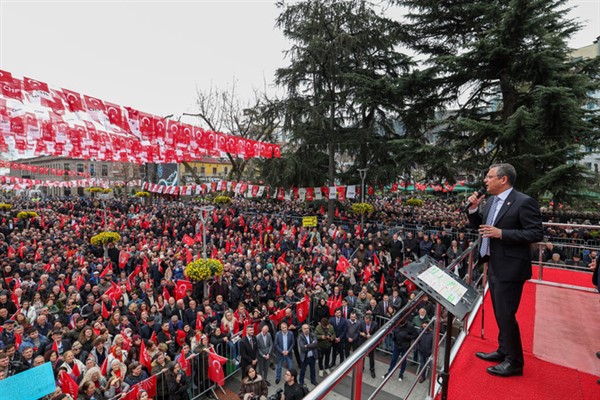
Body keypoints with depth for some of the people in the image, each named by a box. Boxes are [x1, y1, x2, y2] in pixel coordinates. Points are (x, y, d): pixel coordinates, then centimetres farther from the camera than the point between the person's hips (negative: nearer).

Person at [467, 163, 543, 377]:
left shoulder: (524, 202, -15)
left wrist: (501, 233, -25)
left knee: (506, 315, 1)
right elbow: (479, 226, 15)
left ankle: (514, 362, 21)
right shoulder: (491, 201, 9)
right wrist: (473, 209, -1)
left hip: (510, 268, -8)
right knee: (500, 313, 20)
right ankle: (504, 351, 38)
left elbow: (536, 234, -18)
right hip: (494, 266, 8)